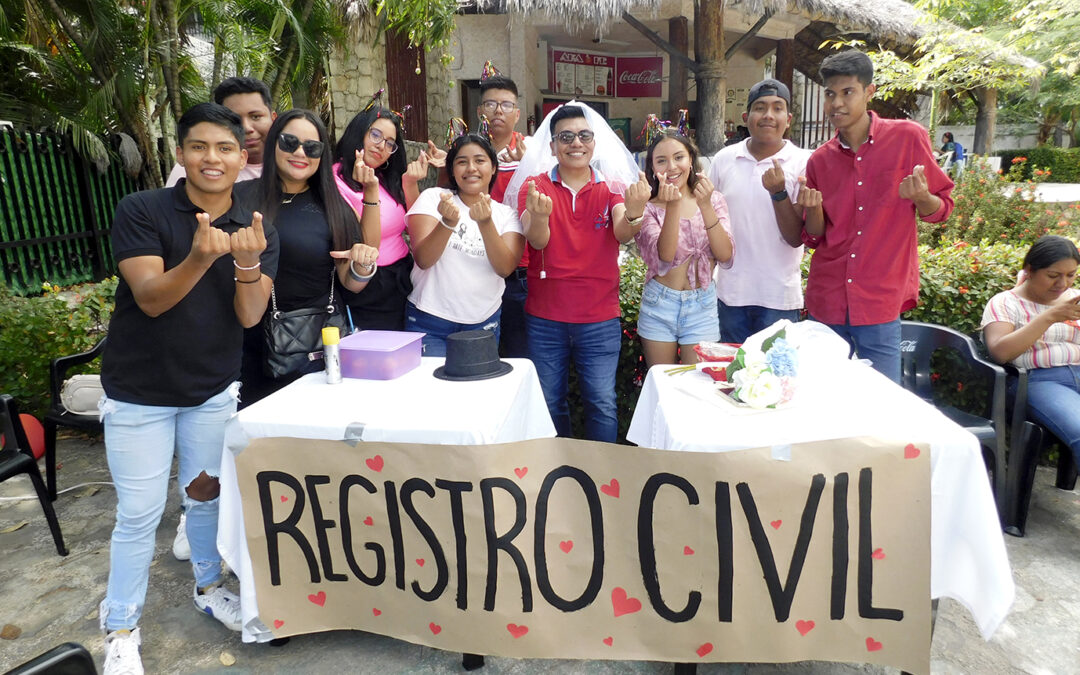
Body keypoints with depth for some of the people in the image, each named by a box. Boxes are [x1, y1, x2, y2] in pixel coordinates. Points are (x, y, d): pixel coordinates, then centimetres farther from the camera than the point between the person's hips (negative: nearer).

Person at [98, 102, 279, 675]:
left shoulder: (256, 230, -4)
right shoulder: (141, 210, -13)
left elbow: (250, 315, -14)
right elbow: (151, 298, -22)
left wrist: (246, 262, -34)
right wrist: (199, 258, -41)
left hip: (213, 389, 3)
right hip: (139, 391, -3)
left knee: (206, 495, 16)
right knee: (139, 512, 4)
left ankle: (207, 586, 40)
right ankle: (120, 628, 24)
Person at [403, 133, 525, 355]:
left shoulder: (507, 213, 2)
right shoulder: (433, 198, -2)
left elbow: (505, 268, -13)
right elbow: (423, 260, -13)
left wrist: (485, 223, -27)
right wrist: (448, 222, -30)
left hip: (484, 323, 2)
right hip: (430, 321, -2)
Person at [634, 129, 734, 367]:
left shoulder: (713, 200, 2)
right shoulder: (648, 208, -5)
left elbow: (725, 256, -11)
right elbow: (663, 259, -20)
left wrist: (705, 206, -21)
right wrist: (673, 206, -30)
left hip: (702, 307, 1)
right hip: (659, 305, -1)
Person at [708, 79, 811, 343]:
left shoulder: (803, 163, -5)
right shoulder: (724, 159, 3)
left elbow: (796, 238, -8)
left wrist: (778, 192, -22)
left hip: (779, 298, -2)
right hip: (730, 293, 2)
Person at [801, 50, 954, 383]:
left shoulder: (908, 137, -1)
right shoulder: (819, 160, 6)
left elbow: (941, 209, 4)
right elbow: (813, 238, 10)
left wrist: (921, 198, -18)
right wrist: (813, 209, -10)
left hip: (879, 303, -3)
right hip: (826, 303, 3)